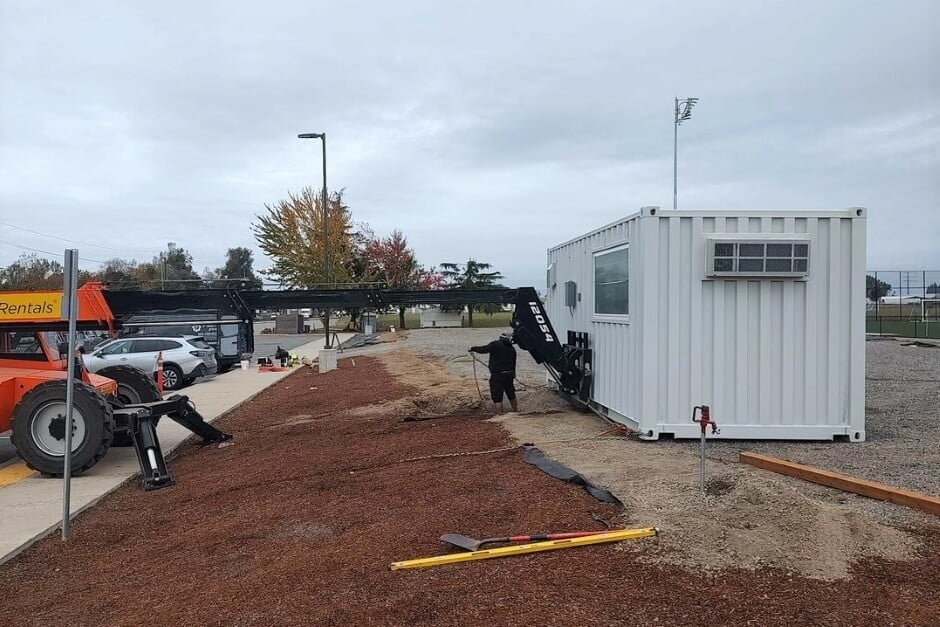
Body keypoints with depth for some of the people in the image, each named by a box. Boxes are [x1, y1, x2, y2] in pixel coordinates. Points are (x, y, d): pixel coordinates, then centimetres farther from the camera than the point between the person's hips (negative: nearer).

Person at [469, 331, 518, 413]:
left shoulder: (496, 344, -9)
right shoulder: (512, 349, 10)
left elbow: (484, 349, -8)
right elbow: (513, 364, 16)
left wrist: (473, 348, 8)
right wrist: (513, 374, 28)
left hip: (497, 375, -6)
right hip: (509, 374, 6)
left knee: (497, 397, 0)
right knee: (511, 394, 23)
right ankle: (515, 410, 38)